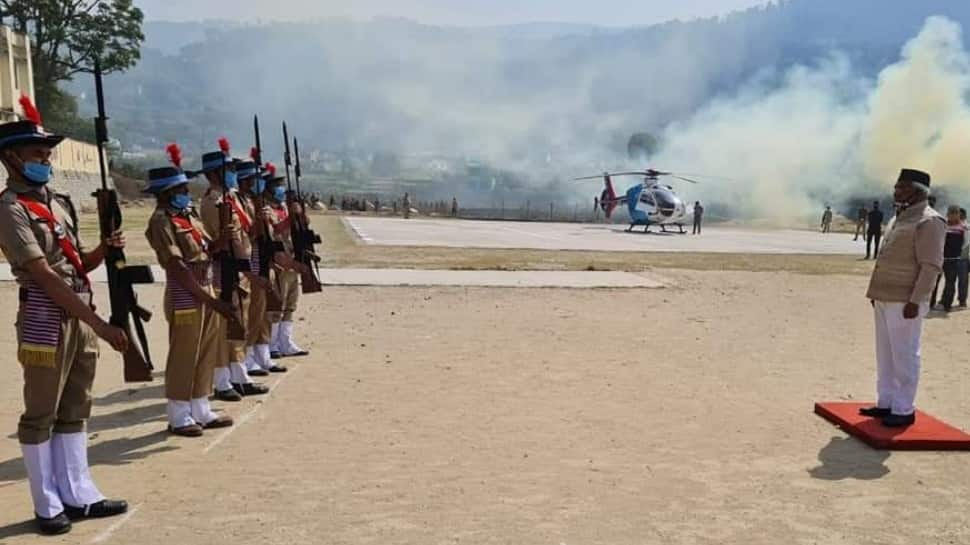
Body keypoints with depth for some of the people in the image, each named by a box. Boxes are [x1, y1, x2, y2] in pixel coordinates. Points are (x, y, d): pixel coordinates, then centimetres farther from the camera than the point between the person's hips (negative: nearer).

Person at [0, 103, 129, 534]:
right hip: (45, 321, -8)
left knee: (74, 412, 14)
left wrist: (104, 248, -4)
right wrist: (100, 325, -21)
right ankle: (48, 506, 15)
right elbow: (45, 277, -19)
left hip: (80, 317, 8)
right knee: (40, 415, 4)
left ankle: (79, 494, 24)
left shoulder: (59, 203, 13)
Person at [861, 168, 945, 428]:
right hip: (885, 298, 9)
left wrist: (915, 301, -21)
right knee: (885, 355, 14)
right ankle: (886, 403, 23)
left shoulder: (928, 222, -12)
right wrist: (877, 292, 19)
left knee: (904, 356, -2)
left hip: (904, 302, -9)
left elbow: (931, 266, -17)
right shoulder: (900, 218, 16)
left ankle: (904, 410, 6)